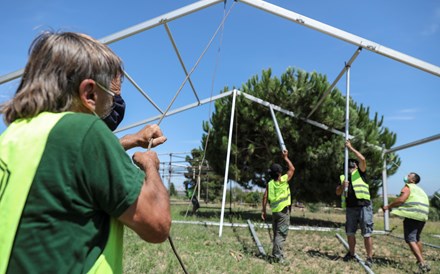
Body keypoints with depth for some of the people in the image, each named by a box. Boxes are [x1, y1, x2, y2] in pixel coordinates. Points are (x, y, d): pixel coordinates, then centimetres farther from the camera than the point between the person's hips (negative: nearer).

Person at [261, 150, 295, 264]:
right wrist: (286, 157, 11)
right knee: (281, 234, -4)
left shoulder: (269, 183, 4)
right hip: (283, 210, -5)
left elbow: (265, 197, 0)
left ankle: (275, 253, 25)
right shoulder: (284, 180, -8)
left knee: (276, 233, 17)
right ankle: (278, 256, -7)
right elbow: (292, 169, 5)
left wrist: (263, 210, 7)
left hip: (274, 211, 5)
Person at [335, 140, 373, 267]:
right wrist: (342, 186, -9)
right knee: (350, 233, 13)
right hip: (350, 208, 5)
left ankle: (369, 257, 5)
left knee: (367, 234, -3)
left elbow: (362, 159, -12)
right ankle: (351, 253, 29)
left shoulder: (360, 173, 5)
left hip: (364, 207, -5)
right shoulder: (343, 177, 15)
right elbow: (338, 193, 12)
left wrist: (351, 148, -6)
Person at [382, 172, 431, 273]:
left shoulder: (408, 187, -3)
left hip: (412, 215, -9)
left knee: (410, 239, -12)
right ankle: (420, 260, 35)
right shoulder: (419, 189, 25)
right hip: (422, 216, 9)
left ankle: (422, 264, -24)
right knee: (417, 238, 24)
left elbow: (401, 199, -17)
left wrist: (388, 206, -9)